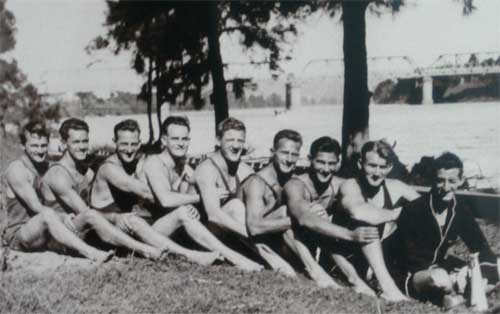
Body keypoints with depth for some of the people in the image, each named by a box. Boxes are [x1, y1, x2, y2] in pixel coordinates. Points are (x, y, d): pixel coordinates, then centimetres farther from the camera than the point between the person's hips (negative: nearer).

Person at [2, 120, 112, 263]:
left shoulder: (47, 167, 12)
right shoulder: (16, 169, -11)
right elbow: (35, 206, -18)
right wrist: (64, 217, -22)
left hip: (46, 232, 8)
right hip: (18, 234, -7)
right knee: (47, 215, -37)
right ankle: (91, 253, -44)